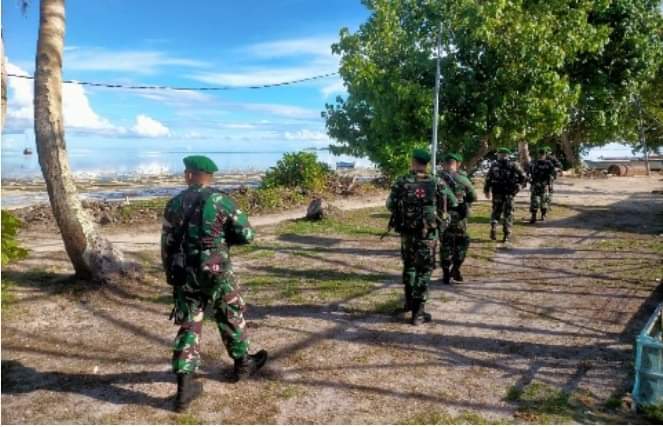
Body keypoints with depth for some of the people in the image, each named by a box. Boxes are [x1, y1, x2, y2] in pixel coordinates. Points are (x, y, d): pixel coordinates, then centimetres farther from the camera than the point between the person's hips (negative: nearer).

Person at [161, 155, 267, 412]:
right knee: (231, 318, 17)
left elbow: (166, 244, 6)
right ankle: (243, 364, 34)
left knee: (189, 326, 9)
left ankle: (185, 387, 6)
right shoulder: (220, 201, -9)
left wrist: (171, 274, 17)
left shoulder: (174, 204, 2)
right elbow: (246, 234, -9)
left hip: (184, 275, 3)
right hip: (215, 272, -3)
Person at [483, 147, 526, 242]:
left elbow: (488, 179, 0)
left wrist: (486, 191, 9)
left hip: (497, 193, 0)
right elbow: (523, 177, -4)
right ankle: (507, 235, 5)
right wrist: (518, 185, 12)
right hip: (509, 193, 0)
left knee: (496, 211, 15)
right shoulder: (513, 165, 0)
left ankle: (493, 228, -5)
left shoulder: (494, 165, 0)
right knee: (508, 213, 7)